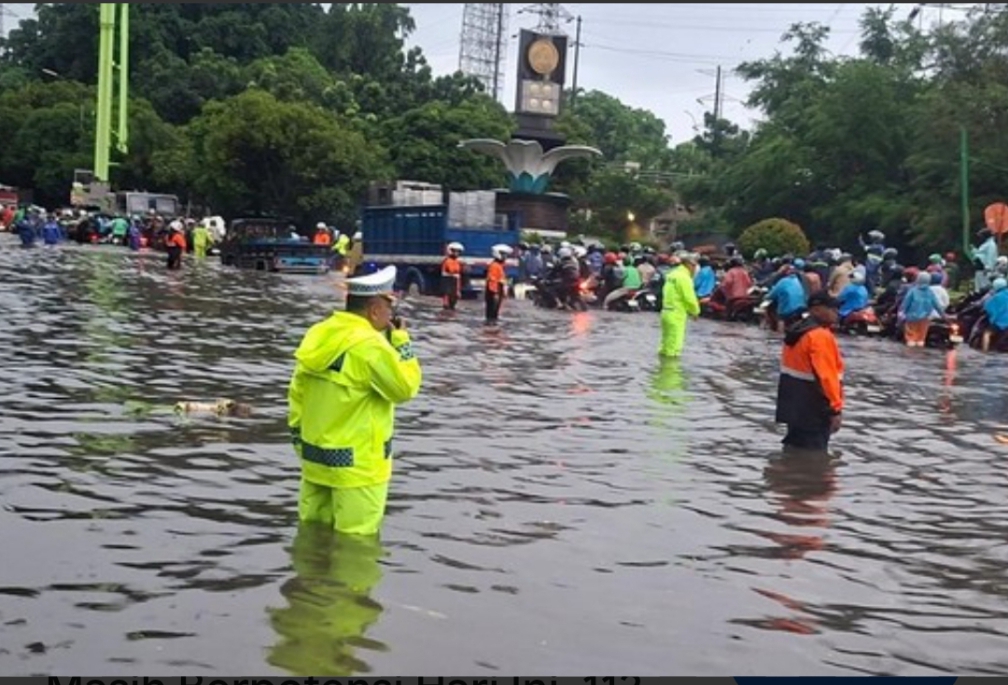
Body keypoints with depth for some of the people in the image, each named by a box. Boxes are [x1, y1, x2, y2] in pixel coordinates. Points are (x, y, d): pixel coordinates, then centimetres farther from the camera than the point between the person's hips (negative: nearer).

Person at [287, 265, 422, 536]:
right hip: (356, 464, -8)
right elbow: (405, 388, -13)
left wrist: (299, 438, 17)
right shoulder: (370, 345, -20)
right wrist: (401, 341, -5)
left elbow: (297, 393, 9)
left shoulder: (318, 334, 4)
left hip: (315, 456, 8)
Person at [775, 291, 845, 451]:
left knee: (795, 447, 17)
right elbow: (827, 376, -24)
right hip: (812, 409, -10)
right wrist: (836, 409, -23)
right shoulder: (821, 336, -20)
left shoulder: (797, 330, 11)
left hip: (794, 403, 10)